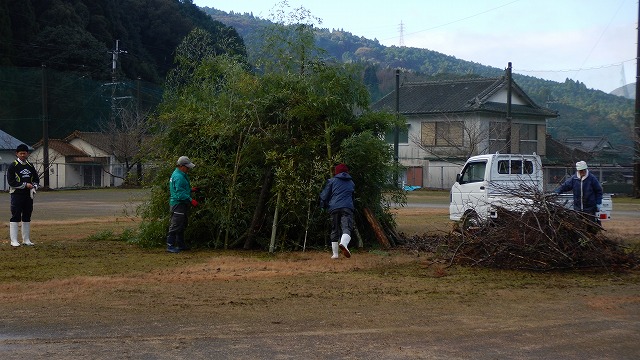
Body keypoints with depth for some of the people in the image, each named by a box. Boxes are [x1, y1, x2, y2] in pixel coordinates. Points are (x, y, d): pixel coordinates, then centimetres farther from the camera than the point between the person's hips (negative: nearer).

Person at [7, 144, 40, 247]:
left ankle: (26, 240, 15)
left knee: (27, 218, 9)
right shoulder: (13, 166, -5)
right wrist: (25, 185, -15)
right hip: (17, 194, -6)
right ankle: (14, 241, -5)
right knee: (15, 218, -7)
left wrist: (34, 187, -4)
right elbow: (11, 181, -12)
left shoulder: (30, 166, 13)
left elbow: (36, 180, 18)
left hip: (29, 195, 6)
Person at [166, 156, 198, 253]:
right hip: (178, 204, -11)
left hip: (182, 205, 11)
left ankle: (181, 245, 26)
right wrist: (191, 200, -23)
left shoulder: (182, 175, 15)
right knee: (176, 226, -8)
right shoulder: (178, 177, -19)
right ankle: (170, 246, -5)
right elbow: (180, 193, -24)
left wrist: (191, 190, 14)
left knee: (182, 226, 17)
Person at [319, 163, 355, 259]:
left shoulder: (332, 181, 12)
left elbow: (324, 195, 9)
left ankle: (335, 254, 13)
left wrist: (324, 205, 26)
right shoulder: (351, 183, 22)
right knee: (347, 227, -16)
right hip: (347, 207, 0)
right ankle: (343, 243, -47)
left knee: (335, 230, 12)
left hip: (334, 208, 0)